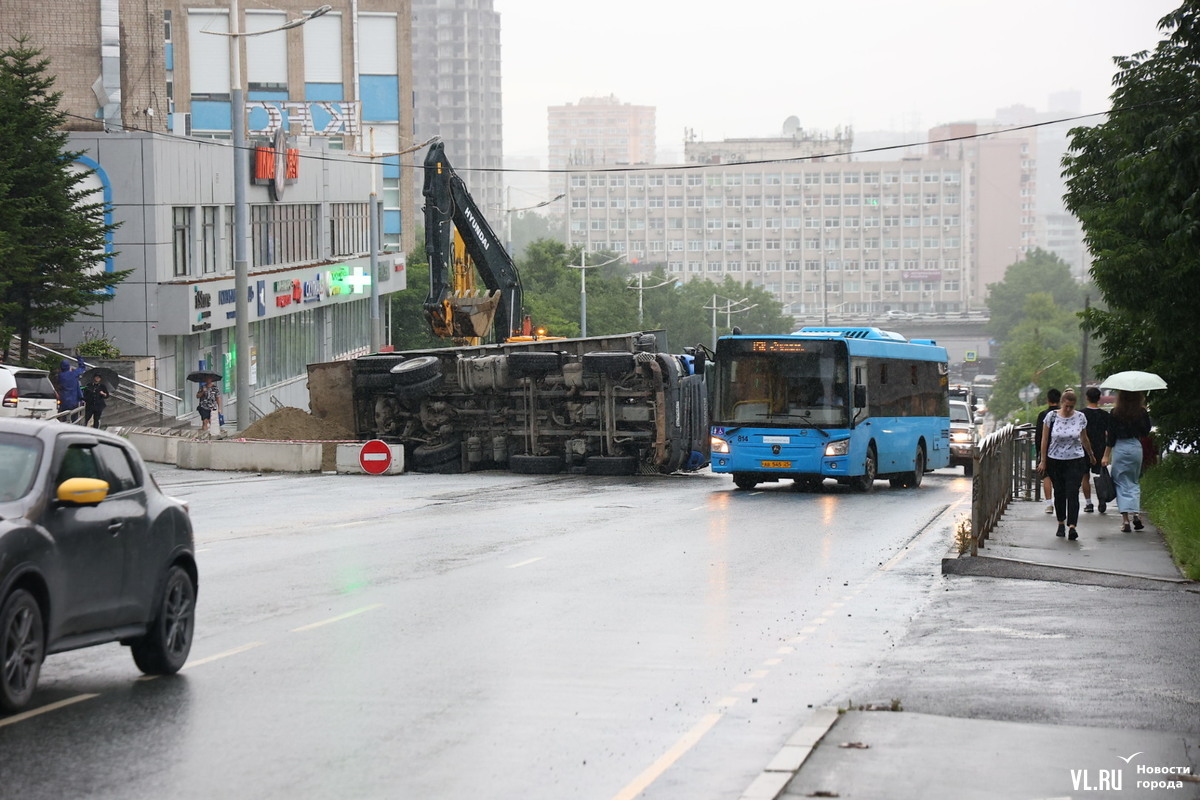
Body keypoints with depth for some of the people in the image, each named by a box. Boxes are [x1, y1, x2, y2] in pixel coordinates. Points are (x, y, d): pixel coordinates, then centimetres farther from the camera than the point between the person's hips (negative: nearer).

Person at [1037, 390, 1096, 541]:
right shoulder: (1051, 417, -4)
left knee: (1072, 493, -12)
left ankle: (1072, 527, -19)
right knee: (1059, 493, 9)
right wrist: (1043, 461, 1)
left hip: (1075, 461, -1)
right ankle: (1061, 524, 24)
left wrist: (1091, 455, 26)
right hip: (1055, 461, 1)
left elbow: (1084, 439, 15)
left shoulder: (1080, 418, 0)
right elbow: (1045, 440, 2)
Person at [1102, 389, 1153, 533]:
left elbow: (1111, 436, -5)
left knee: (1121, 484, 4)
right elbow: (1147, 432, 7)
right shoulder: (1142, 412, -3)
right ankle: (1136, 513, -1)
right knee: (1134, 482, 15)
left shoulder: (1115, 414, -7)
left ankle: (1125, 519, -4)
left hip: (1119, 448, -2)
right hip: (1136, 447, 2)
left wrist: (1106, 456, 1)